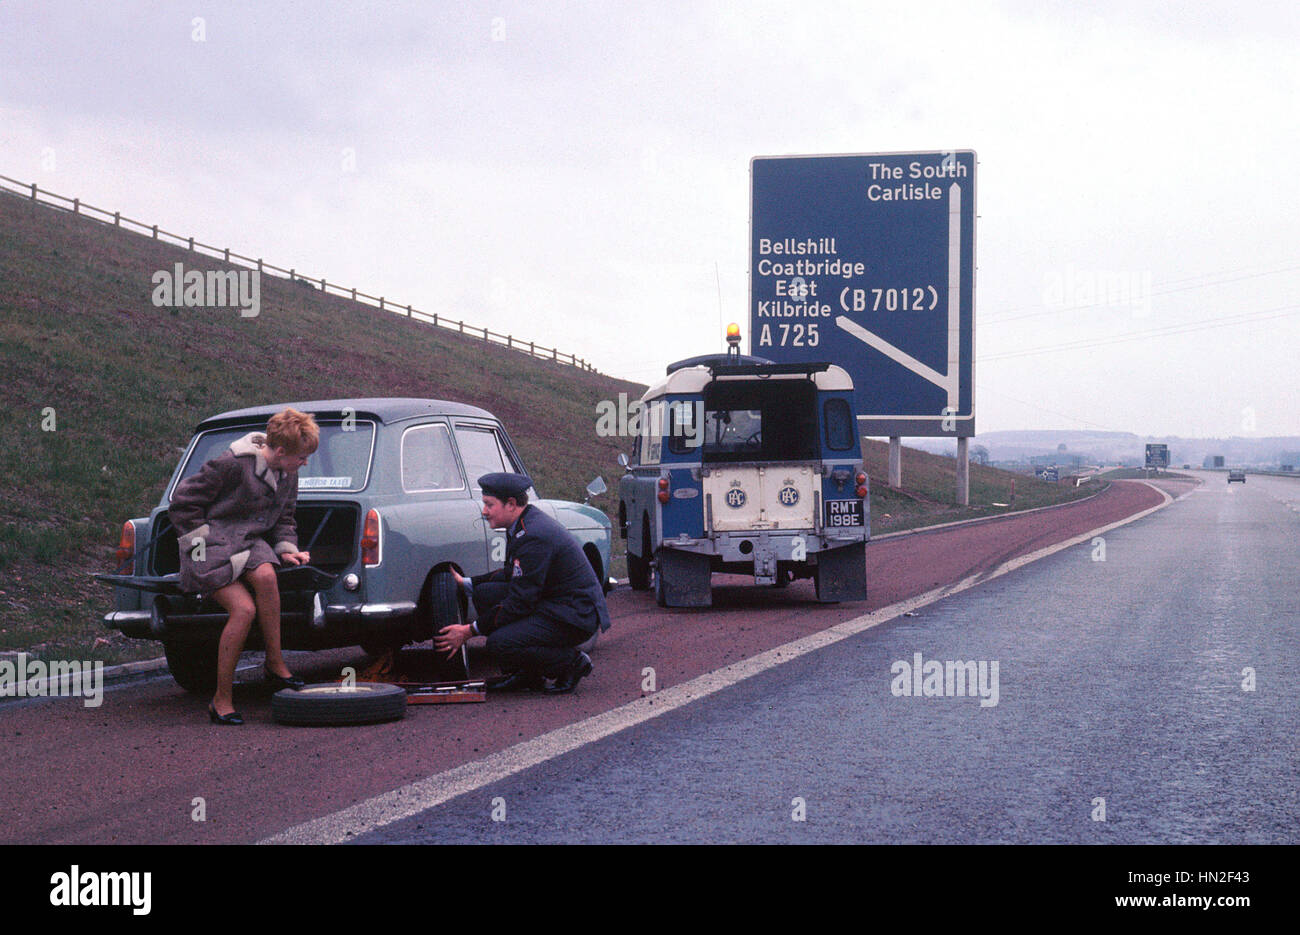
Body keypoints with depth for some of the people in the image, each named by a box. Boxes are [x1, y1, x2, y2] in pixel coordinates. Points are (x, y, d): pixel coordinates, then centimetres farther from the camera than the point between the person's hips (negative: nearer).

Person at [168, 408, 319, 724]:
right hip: (212, 543, -6)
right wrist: (202, 545, -12)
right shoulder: (233, 464, -18)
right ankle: (222, 700, -14)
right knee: (244, 609, -25)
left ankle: (275, 664, -22)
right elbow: (184, 501, -11)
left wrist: (286, 548, 4)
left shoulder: (288, 475, 6)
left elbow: (283, 518, 23)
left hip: (249, 542, 6)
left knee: (265, 576, -32)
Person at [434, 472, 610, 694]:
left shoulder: (534, 536, -24)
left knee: (500, 644, -23)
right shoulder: (523, 524, 7)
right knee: (483, 594, 3)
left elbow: (520, 602, -23)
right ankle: (528, 675, 8)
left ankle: (572, 663, -4)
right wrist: (466, 583, 12)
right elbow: (513, 573, 21)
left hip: (576, 616, -10)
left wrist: (470, 631, -17)